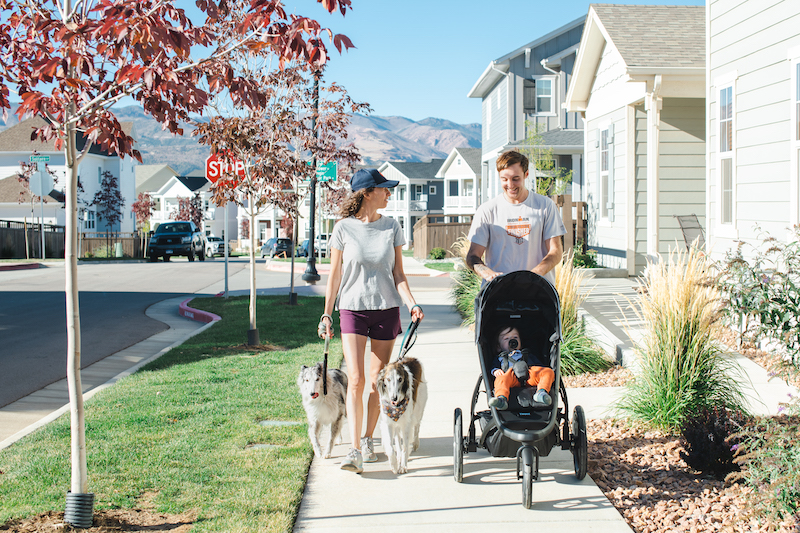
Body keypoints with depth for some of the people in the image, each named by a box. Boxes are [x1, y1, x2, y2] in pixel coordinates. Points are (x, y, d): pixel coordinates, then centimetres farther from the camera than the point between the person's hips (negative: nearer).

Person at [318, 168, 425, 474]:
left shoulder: (391, 227, 5)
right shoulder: (344, 228, -1)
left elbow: (398, 274, 5)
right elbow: (334, 275, 4)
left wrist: (411, 303, -10)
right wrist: (326, 314, 2)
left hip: (386, 309, 2)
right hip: (352, 309, -2)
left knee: (378, 380, 6)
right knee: (355, 379, -12)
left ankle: (368, 439, 24)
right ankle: (354, 450, -12)